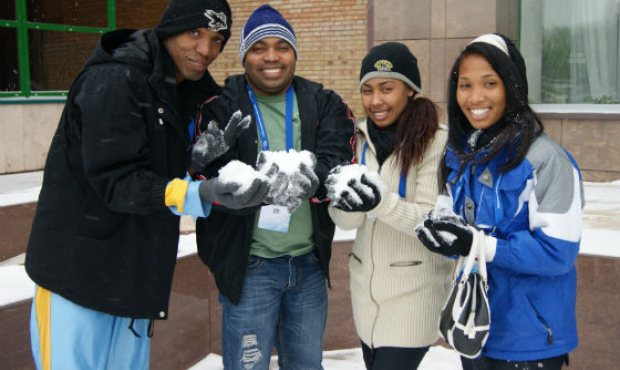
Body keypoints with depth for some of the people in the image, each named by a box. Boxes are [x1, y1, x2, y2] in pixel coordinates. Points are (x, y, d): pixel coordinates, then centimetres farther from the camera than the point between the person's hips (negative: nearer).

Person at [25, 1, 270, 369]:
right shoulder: (114, 80, -20)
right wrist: (197, 194, -37)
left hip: (137, 268, 8)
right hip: (79, 267, -7)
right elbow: (116, 181, -24)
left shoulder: (189, 83, 5)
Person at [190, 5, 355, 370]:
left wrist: (307, 172, -34)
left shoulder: (325, 104, 2)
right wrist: (262, 182, -35)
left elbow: (339, 166, -13)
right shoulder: (220, 107, -7)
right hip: (248, 266, -3)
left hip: (309, 261, 4)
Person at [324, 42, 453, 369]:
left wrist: (381, 202, -33)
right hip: (366, 285, 6)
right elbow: (347, 222, 0)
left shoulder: (436, 141, -14)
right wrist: (344, 201, -23)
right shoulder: (362, 138, 3)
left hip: (414, 291, -5)